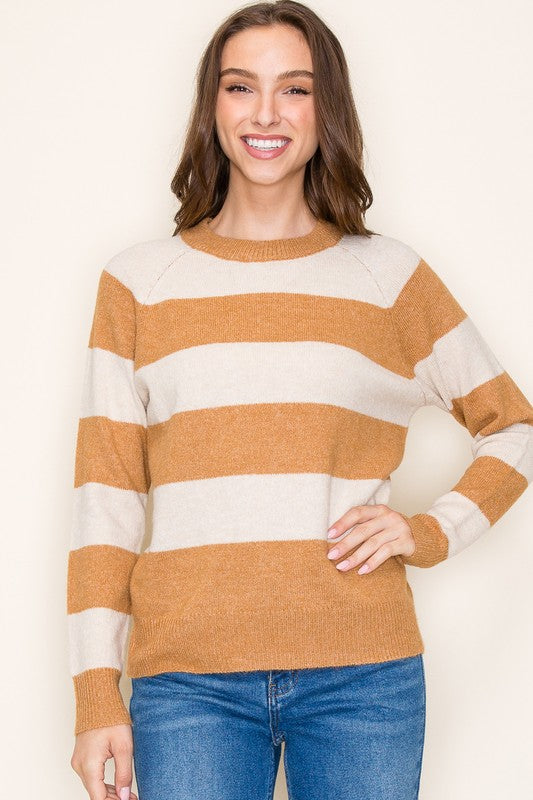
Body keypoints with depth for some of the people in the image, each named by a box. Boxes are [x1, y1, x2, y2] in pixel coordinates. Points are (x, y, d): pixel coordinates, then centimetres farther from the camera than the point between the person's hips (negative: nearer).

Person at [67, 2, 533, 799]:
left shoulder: (390, 276, 8)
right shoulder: (139, 280, 7)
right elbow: (105, 491, 5)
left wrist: (434, 532, -1)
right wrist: (97, 692, 0)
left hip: (362, 672, 1)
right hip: (188, 674, 0)